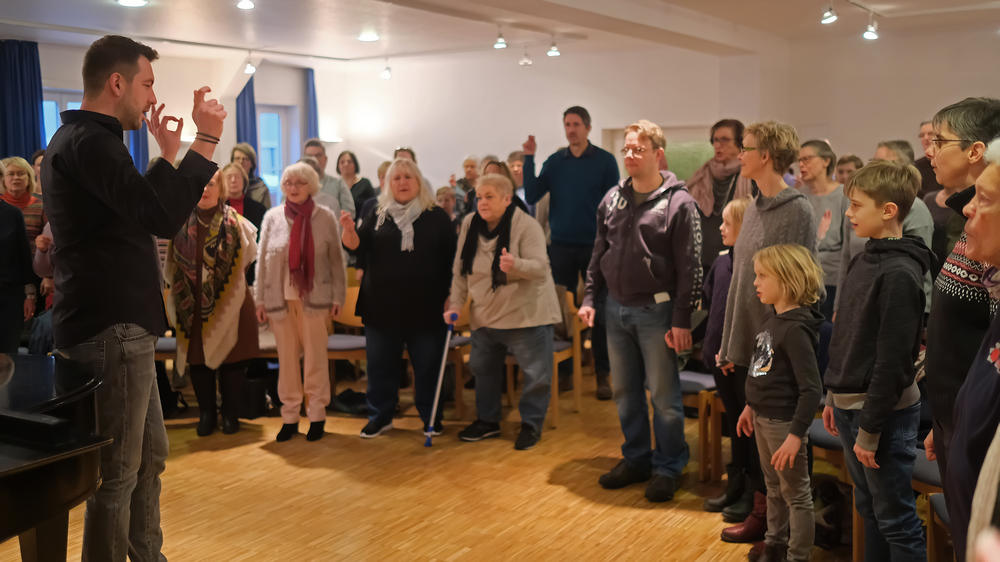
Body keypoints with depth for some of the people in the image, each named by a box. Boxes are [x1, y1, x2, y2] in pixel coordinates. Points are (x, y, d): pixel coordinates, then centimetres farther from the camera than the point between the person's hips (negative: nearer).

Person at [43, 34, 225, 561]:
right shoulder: (88, 141, -16)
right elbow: (163, 218, -28)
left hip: (116, 325, 11)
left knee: (149, 455, 19)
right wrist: (206, 142, -22)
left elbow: (136, 211, 26)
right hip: (111, 330, -11)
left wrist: (168, 155, 21)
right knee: (118, 471, -1)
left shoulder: (79, 139, 17)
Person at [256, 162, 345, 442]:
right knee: (287, 358, 7)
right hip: (281, 299, 2)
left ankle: (317, 415, 13)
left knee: (315, 358, 2)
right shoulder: (272, 217, 5)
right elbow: (262, 260, 7)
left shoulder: (325, 217, 1)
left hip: (314, 299, -2)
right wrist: (260, 300, 4)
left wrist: (338, 296, -2)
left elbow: (336, 259, 3)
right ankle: (289, 416, 17)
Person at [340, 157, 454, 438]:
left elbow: (451, 258, 3)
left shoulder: (436, 217, 3)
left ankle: (430, 417, 20)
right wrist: (349, 230, -23)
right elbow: (357, 246, -1)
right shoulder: (376, 214, 8)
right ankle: (380, 416, 21)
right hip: (382, 306, 2)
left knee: (427, 365, 5)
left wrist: (450, 297, -3)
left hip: (426, 307, -1)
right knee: (381, 365, 8)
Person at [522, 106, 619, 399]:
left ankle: (602, 375, 9)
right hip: (561, 245, 3)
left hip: (594, 245, -2)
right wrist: (529, 159, -8)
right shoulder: (555, 161, 7)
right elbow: (532, 197, -1)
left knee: (599, 312, 2)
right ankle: (564, 372, 17)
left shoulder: (604, 160, 0)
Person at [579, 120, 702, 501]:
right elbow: (599, 254, 15)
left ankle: (667, 468, 16)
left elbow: (689, 266, -12)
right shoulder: (612, 199, 8)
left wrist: (682, 319, -15)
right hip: (616, 309, 6)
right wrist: (589, 297, 6)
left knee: (664, 395, 2)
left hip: (656, 311, -6)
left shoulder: (678, 202, -9)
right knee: (625, 391, 14)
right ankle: (635, 459, 28)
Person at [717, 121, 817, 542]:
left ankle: (764, 512, 16)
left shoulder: (797, 210, -13)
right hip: (746, 341, 7)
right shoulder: (754, 207, 10)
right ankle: (755, 499, 28)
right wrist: (729, 343, 13)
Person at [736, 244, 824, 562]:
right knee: (774, 488, 23)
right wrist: (752, 405, 20)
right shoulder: (773, 317, 4)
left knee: (796, 494, 7)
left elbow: (812, 389, -25)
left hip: (785, 422, -9)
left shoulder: (796, 329, -23)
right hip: (764, 419, 9)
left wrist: (796, 435, -25)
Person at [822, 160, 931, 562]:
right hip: (850, 405, 9)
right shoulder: (864, 261, 8)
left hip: (884, 411, -9)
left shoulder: (899, 273, -20)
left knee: (895, 518, 3)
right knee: (869, 509, 20)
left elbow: (893, 360, -21)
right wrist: (835, 398, 15)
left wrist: (870, 430, -19)